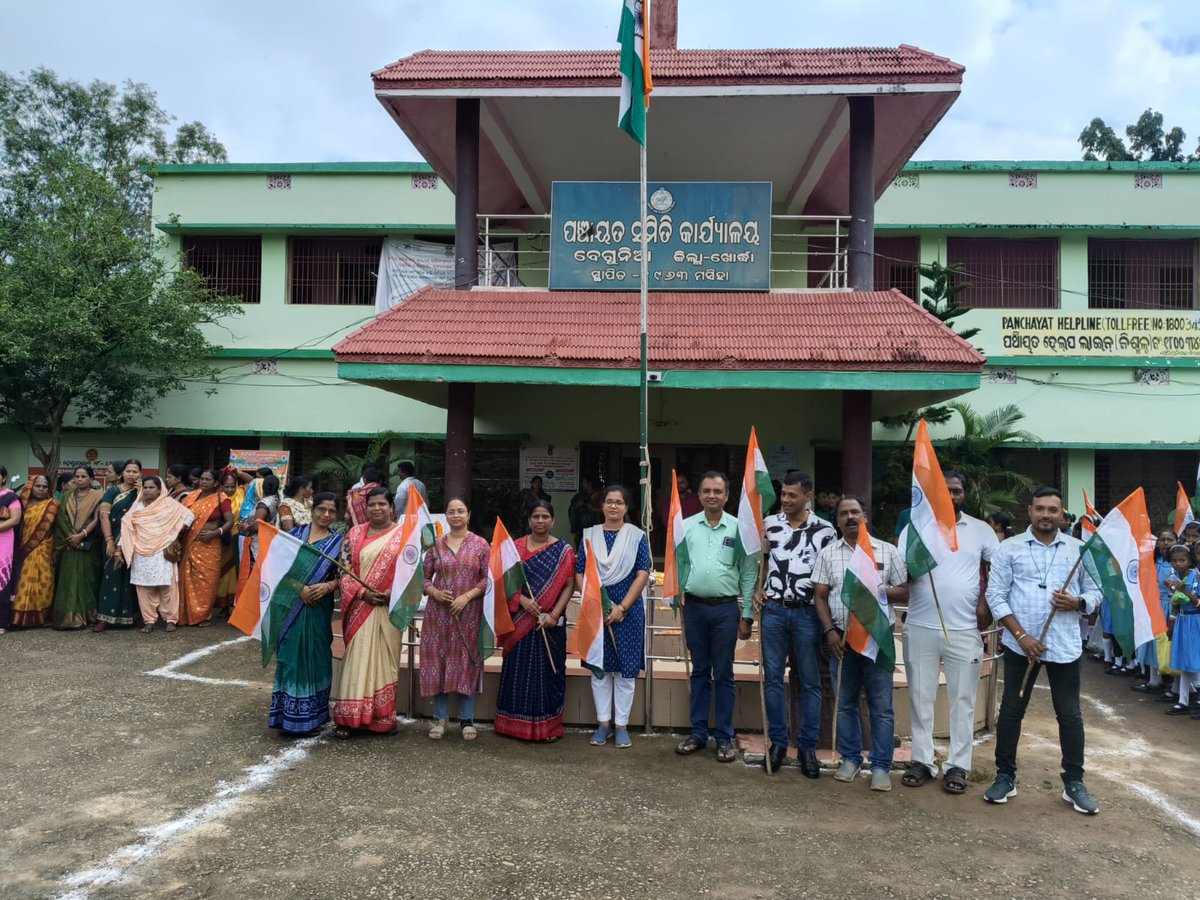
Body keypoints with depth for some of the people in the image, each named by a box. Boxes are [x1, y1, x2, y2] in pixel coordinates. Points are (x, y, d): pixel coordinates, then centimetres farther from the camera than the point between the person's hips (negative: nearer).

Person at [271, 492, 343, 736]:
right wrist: (300, 588, -14)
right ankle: (288, 715, 13)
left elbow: (343, 576, 2)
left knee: (315, 658, 5)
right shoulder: (295, 534, 5)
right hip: (291, 604, 0)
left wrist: (327, 586, -17)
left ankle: (311, 716, 17)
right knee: (290, 656, 3)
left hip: (319, 608, 0)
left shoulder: (338, 541, 5)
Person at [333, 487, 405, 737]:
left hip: (389, 608, -1)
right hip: (360, 606, 1)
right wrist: (363, 592, -12)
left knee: (385, 659, 5)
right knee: (357, 658, 1)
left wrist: (393, 593, -14)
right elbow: (345, 569, 1)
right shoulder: (354, 534, 6)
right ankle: (350, 717, 7)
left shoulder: (403, 535, 2)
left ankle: (384, 717, 15)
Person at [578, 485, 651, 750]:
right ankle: (603, 723, 19)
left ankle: (621, 725, 15)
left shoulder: (637, 536, 0)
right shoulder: (589, 535, 6)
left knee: (625, 668, 3)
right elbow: (579, 574, 4)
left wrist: (622, 608, -14)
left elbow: (642, 575, -7)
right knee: (599, 667, 7)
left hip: (628, 610, -2)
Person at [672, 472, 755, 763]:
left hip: (726, 608, -2)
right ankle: (698, 733, 22)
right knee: (699, 671, 12)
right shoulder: (685, 527, 4)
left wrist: (746, 616, 0)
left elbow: (748, 574, 1)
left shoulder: (739, 529, -1)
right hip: (694, 606, 2)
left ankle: (724, 737, 15)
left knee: (723, 674, 5)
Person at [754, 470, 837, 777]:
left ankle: (808, 747, 14)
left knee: (810, 682, 5)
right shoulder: (769, 524, 5)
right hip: (773, 610, 2)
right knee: (773, 678, 6)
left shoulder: (825, 530, -1)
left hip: (807, 613, -2)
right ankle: (778, 742, 18)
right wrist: (757, 590, 2)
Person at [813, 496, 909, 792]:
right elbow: (820, 596, 5)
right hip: (842, 637, 2)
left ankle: (881, 766, 11)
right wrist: (829, 631, -6)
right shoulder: (828, 554, 7)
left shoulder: (888, 552, 4)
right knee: (846, 703, 10)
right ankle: (850, 758, 24)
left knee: (881, 706, 1)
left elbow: (905, 592, 4)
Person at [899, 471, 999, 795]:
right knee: (920, 697, 8)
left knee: (962, 700, 6)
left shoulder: (980, 530, 4)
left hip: (965, 629, 0)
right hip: (920, 627, 0)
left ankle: (957, 765, 17)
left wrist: (986, 601, -1)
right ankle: (922, 761, 19)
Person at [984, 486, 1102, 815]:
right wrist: (1021, 635, -12)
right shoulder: (1010, 548, -2)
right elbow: (996, 596, -4)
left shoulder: (1079, 549, 4)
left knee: (1070, 715, 8)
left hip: (1065, 645, 1)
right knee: (1010, 711, 6)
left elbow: (1095, 592, 9)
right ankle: (1005, 777, 18)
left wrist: (1077, 603, -14)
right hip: (1020, 644, -1)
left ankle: (1074, 782, 22)